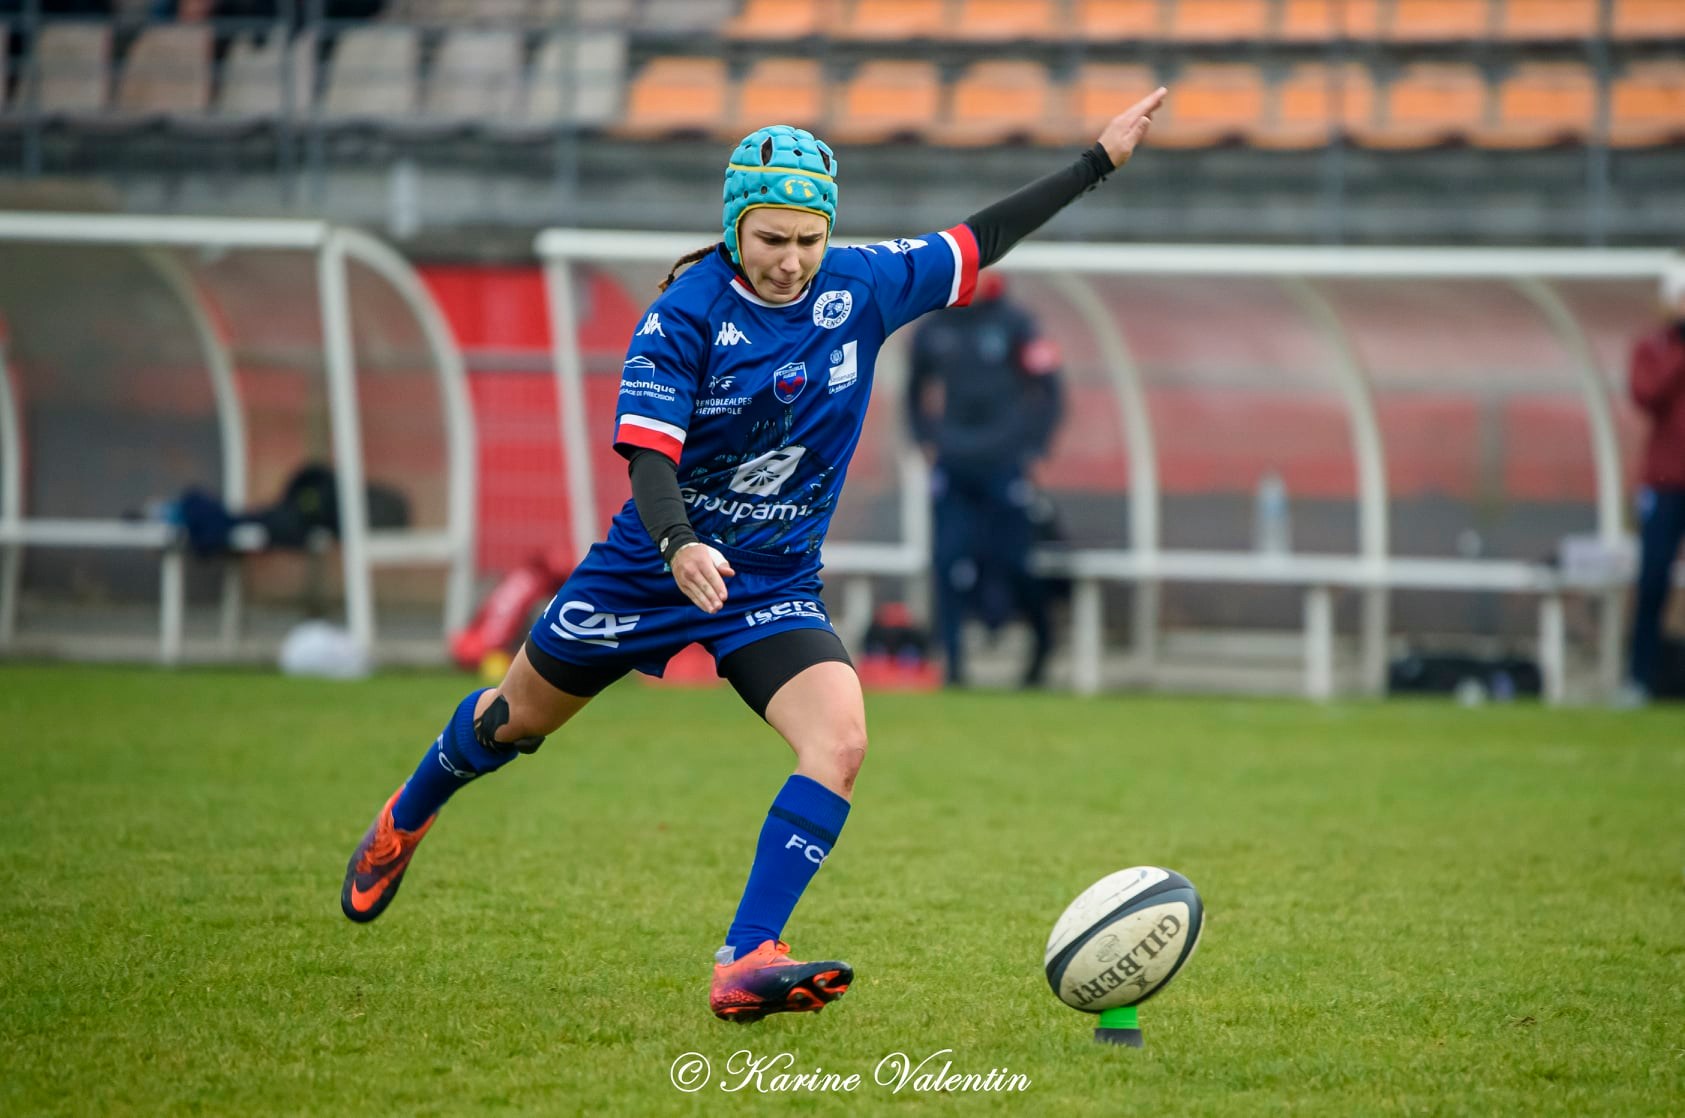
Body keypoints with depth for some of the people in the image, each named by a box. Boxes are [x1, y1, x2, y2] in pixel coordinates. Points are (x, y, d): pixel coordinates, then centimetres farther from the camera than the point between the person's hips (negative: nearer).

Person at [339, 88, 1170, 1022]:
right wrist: (679, 544, -45)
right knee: (519, 716, 18)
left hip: (776, 587, 2)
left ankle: (745, 962, -25)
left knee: (840, 741, -25)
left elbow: (978, 242, 6)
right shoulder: (684, 315, -20)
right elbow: (647, 455, -25)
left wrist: (1100, 160, 6)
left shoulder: (861, 286, -8)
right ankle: (404, 822, 50)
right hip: (653, 564, -2)